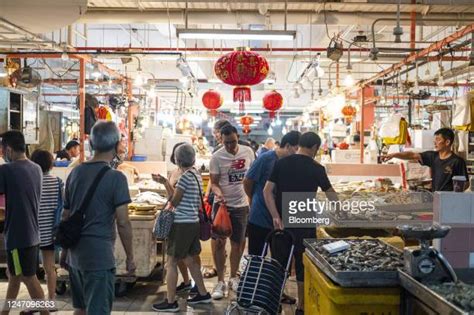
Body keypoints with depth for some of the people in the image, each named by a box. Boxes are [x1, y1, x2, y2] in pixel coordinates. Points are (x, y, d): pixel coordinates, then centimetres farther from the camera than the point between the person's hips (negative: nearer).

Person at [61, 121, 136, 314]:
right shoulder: (116, 177, -13)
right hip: (99, 256, -7)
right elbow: (122, 223, -15)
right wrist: (130, 257, -5)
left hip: (75, 254, 7)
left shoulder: (75, 173, 6)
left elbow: (66, 216, 12)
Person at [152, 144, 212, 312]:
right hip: (193, 222, 9)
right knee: (190, 260, 20)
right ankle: (203, 294, 28)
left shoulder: (185, 177, -17)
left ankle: (170, 302, 3)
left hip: (182, 224, -9)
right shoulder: (197, 175, 10)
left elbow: (174, 202, -11)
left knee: (171, 263, -1)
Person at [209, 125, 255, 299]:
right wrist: (218, 193, -30)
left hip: (241, 206, 3)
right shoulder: (217, 157, -12)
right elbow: (214, 182, -8)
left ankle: (233, 277, 30)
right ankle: (220, 281, 11)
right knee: (218, 243, -3)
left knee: (238, 243, 13)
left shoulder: (248, 151, -3)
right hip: (223, 205, -3)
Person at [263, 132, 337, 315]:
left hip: (282, 222, 3)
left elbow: (267, 191, -6)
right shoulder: (316, 169, -6)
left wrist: (275, 216, -8)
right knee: (303, 265, 8)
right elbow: (331, 195, 5)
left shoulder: (281, 163, 0)